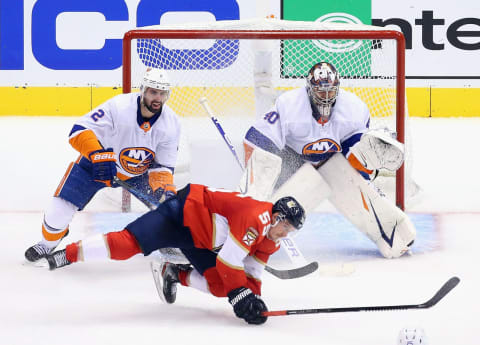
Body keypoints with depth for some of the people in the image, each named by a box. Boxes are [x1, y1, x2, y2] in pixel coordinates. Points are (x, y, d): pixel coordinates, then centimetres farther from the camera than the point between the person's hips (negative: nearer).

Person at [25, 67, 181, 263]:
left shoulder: (171, 123, -17)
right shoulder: (119, 107, -31)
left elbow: (163, 165, -10)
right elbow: (80, 131, -33)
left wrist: (165, 189, -29)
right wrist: (98, 157, -47)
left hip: (138, 172, 3)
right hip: (96, 166, -3)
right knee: (60, 210, -12)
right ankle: (48, 242, 21)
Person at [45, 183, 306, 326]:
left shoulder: (270, 243, 0)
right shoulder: (254, 218, -29)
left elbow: (252, 272, 9)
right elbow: (227, 261, -30)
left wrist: (254, 297, -5)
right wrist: (240, 296, -26)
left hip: (199, 241, 9)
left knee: (219, 286, -1)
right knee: (131, 243, -21)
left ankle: (175, 274, 20)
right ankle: (68, 254, -13)